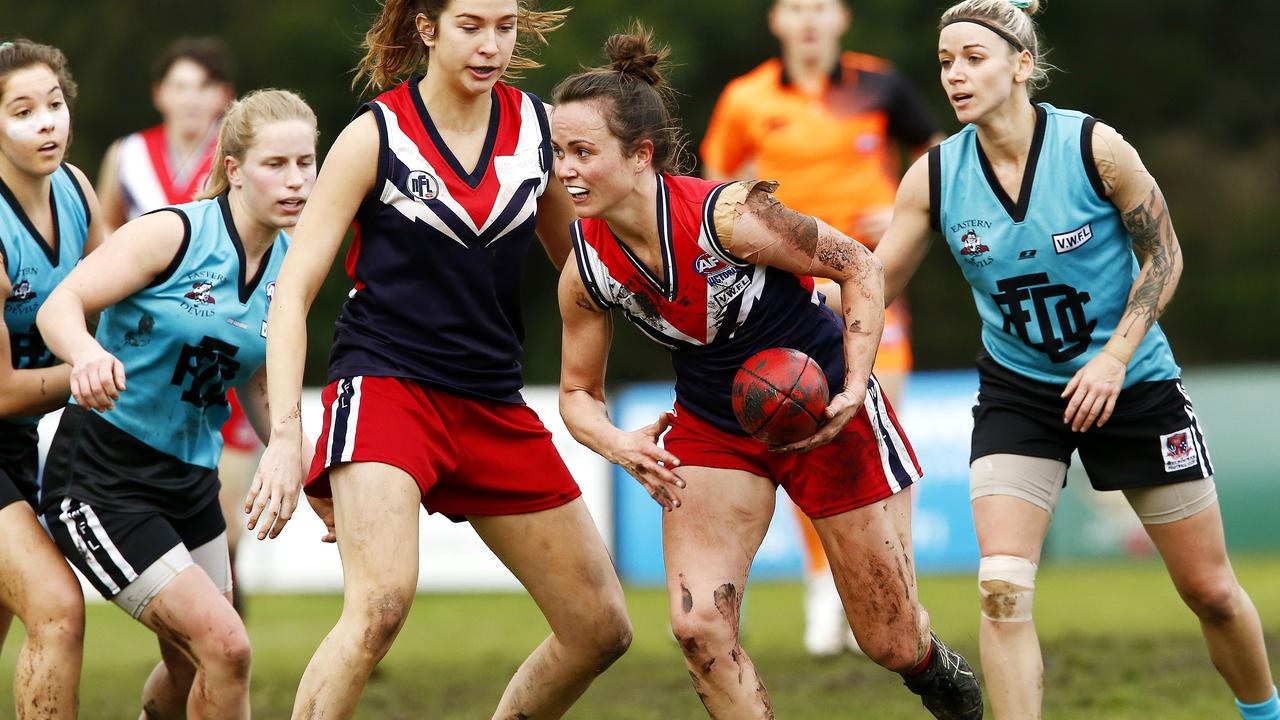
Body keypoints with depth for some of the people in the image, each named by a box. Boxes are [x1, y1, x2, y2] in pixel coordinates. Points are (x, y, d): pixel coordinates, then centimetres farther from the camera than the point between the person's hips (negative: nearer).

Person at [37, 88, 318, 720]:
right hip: (102, 476, -7)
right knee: (224, 648, -18)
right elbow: (59, 305, -21)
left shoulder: (288, 269, 5)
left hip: (190, 479, 7)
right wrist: (88, 355, -43)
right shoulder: (175, 233, -15)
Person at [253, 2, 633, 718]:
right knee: (384, 599, -30)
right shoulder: (375, 136, -6)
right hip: (385, 385, -6)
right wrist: (285, 435, -18)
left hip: (494, 407, 6)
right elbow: (292, 292, -6)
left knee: (602, 629, 6)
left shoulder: (538, 126, 7)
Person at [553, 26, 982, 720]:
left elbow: (859, 266, -16)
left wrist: (854, 391, -22)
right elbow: (578, 392, 0)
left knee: (892, 641, 7)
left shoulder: (729, 215, -29)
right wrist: (618, 445, -23)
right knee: (698, 625, -18)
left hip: (826, 407, -3)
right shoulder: (587, 268, -14)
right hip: (711, 427, 4)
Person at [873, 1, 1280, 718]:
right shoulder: (935, 175, -11)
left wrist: (1115, 358, -20)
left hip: (1133, 383, -2)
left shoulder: (1094, 147, -19)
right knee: (1002, 589, -18)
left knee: (1210, 589, 8)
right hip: (1018, 389, 2)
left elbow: (1164, 256, -9)